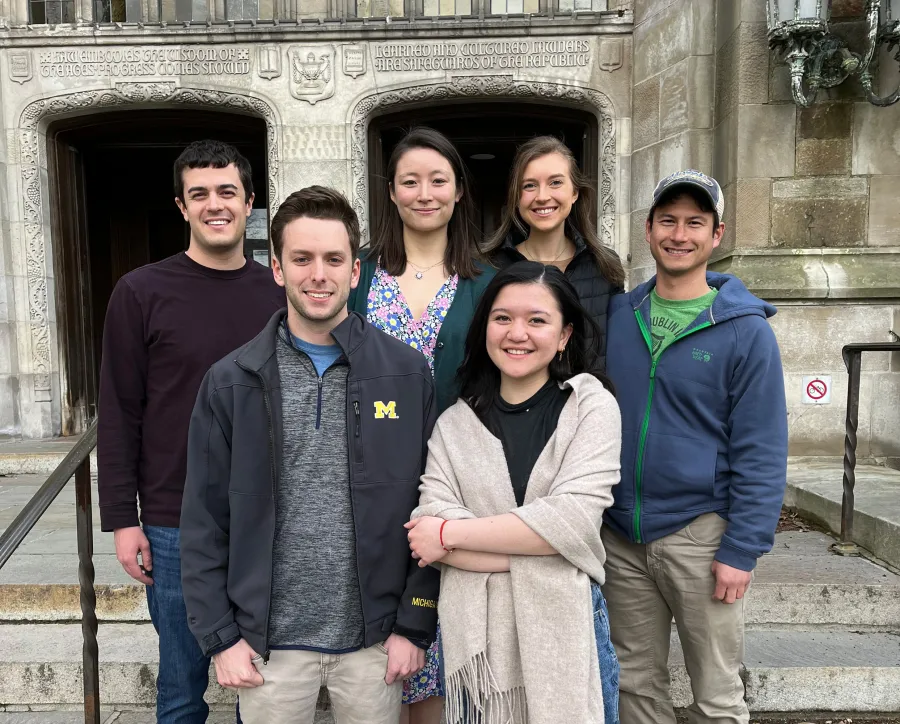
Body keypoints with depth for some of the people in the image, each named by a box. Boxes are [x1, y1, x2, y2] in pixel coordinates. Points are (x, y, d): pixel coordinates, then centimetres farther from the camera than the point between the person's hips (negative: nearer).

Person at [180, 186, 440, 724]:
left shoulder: (408, 374, -5)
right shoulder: (231, 382, -4)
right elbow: (205, 522, 0)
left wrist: (415, 625, -4)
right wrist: (220, 637, -2)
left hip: (374, 641, 0)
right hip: (269, 644, 0)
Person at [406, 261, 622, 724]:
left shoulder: (591, 406, -4)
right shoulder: (455, 424, 2)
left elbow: (573, 519, -16)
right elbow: (427, 529, -9)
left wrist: (451, 533, -12)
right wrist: (538, 549, -19)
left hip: (567, 625, -1)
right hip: (475, 633, 2)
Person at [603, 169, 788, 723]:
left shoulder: (745, 330, -7)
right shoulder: (616, 315, 3)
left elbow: (761, 453, -8)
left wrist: (741, 550, -12)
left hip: (700, 533, -3)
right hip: (621, 536, 3)